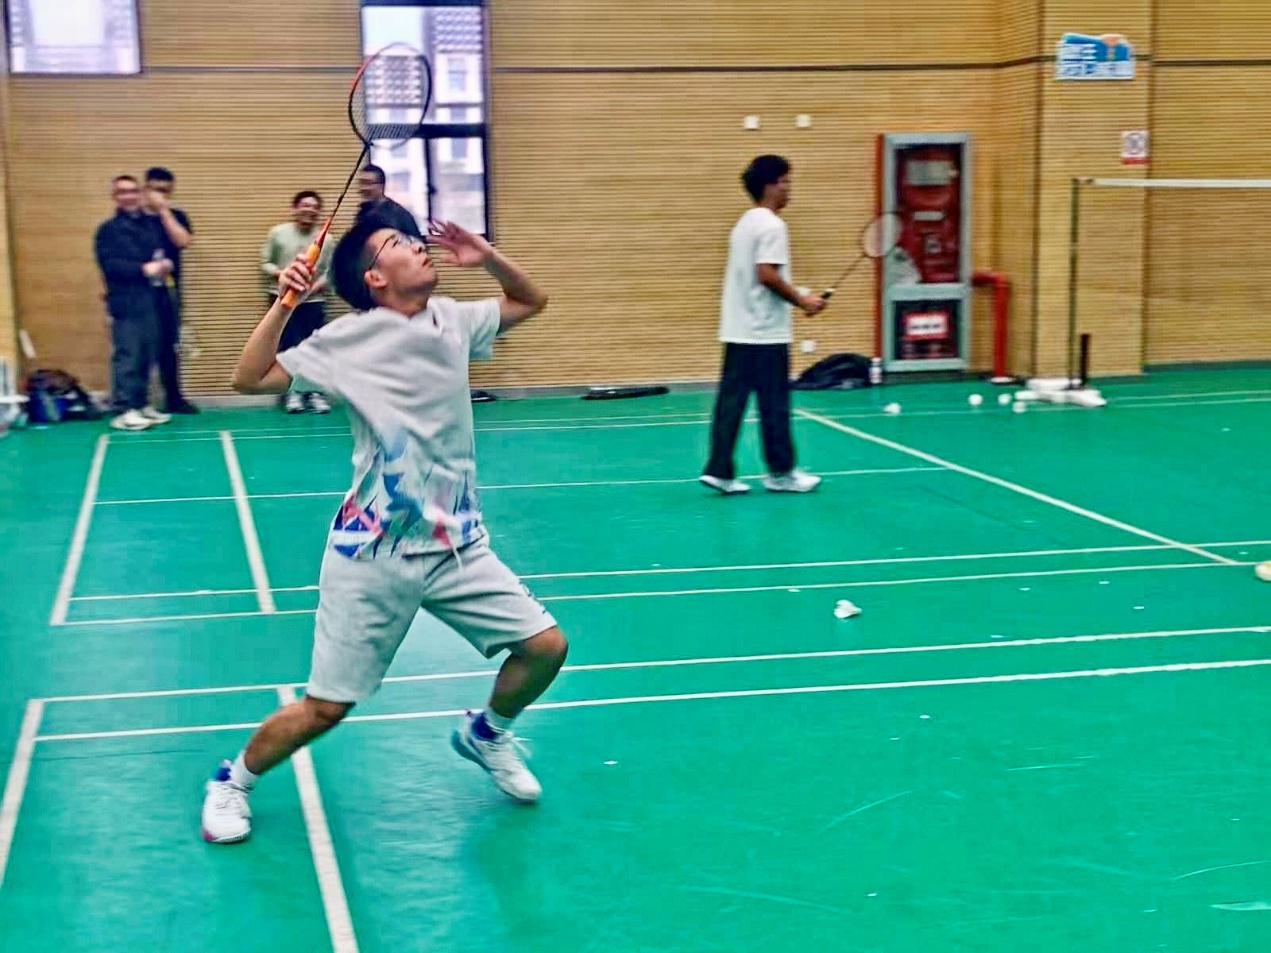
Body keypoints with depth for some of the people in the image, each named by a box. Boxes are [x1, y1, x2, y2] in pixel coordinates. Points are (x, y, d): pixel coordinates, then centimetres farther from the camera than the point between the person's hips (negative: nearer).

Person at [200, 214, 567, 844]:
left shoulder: (452, 321, 5)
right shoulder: (350, 339, -10)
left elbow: (530, 301, 19)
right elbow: (250, 379, -13)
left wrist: (487, 258, 1)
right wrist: (283, 303, -22)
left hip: (458, 544, 5)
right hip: (374, 555, -5)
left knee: (545, 646, -1)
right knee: (326, 708, -2)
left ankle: (485, 734, 29)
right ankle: (232, 782, 25)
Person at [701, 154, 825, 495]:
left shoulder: (745, 223, 16)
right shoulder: (771, 225, -12)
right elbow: (767, 274, -22)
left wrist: (795, 300, 20)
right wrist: (802, 301, -14)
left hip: (738, 330, 9)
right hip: (765, 332, -9)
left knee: (731, 401, 5)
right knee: (774, 404, 1)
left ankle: (719, 471, 3)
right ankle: (780, 473, 10)